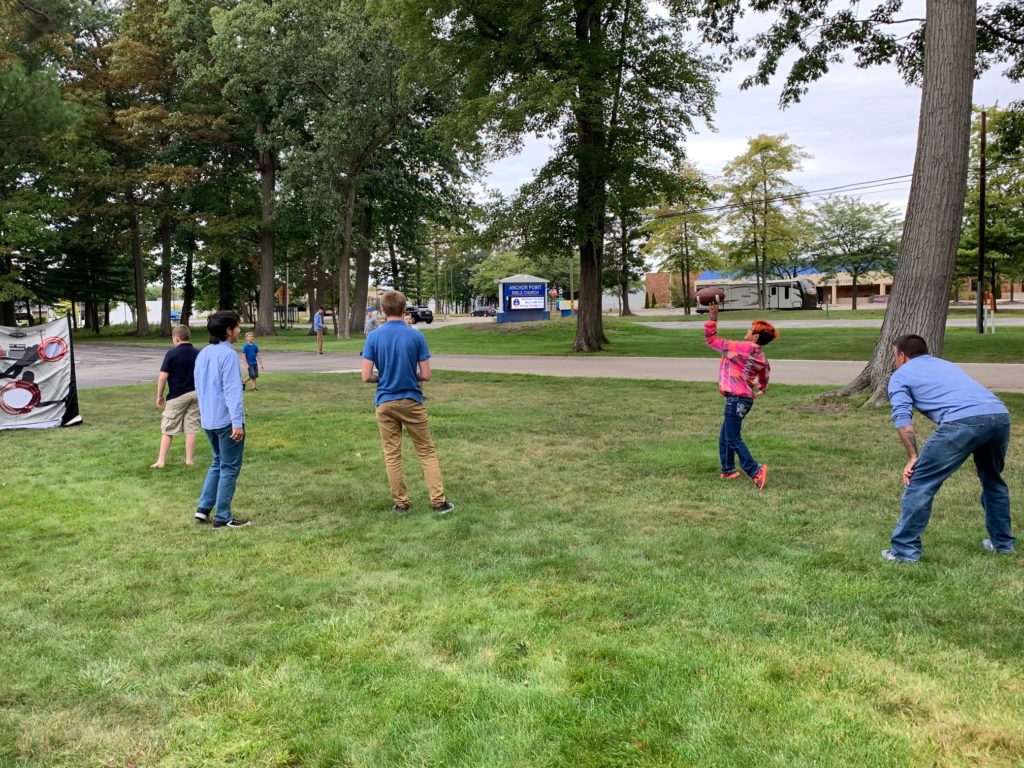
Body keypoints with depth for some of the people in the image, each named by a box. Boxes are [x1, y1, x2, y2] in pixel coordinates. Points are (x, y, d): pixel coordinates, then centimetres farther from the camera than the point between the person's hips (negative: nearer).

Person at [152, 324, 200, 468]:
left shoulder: (172, 353, -11)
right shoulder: (198, 354, 2)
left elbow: (163, 377, -13)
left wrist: (159, 396, -1)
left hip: (177, 396, -4)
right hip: (195, 394, 4)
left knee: (167, 429, 7)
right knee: (191, 428, 8)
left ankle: (161, 461, 9)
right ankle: (189, 460, 10)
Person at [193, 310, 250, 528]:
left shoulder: (202, 354, 11)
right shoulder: (228, 354, -16)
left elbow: (200, 387, 18)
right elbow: (232, 390, -21)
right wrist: (237, 422, -22)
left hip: (208, 420, 8)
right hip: (226, 420, -8)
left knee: (218, 463, 22)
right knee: (230, 468, 2)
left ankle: (204, 507, 16)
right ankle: (223, 517, 6)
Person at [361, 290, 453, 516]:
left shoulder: (373, 336, -6)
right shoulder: (416, 335, -7)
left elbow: (366, 376, -8)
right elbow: (426, 375, -7)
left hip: (385, 402, 1)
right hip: (411, 401, -1)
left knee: (392, 455, 9)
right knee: (426, 452, 7)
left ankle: (401, 503, 13)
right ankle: (439, 502, 3)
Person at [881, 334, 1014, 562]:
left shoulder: (900, 375, 18)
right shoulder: (945, 363, 38)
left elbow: (902, 418, 2)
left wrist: (913, 457, 3)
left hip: (963, 422, -7)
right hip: (1000, 415, 7)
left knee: (919, 483, 3)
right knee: (993, 480, 31)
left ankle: (904, 550, 4)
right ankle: (1002, 542, 41)